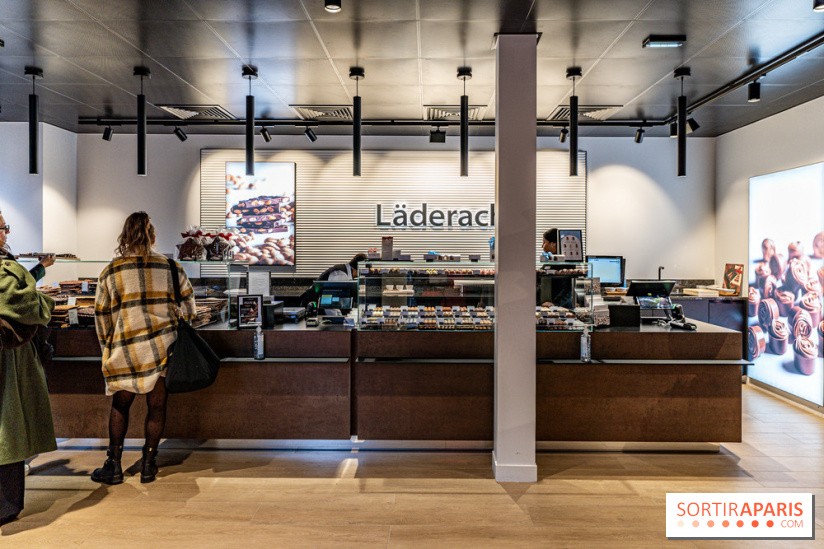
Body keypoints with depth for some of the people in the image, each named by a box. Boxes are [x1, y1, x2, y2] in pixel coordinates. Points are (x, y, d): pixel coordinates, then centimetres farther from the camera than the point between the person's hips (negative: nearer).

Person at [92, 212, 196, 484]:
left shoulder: (111, 271, 0)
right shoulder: (171, 267, 2)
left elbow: (102, 315, 5)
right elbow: (188, 304, 9)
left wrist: (107, 347, 18)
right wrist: (177, 328, 27)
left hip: (126, 349, 0)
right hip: (162, 347, 1)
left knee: (120, 404, 13)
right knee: (156, 405, 9)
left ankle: (114, 466, 16)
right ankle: (148, 465, 15)